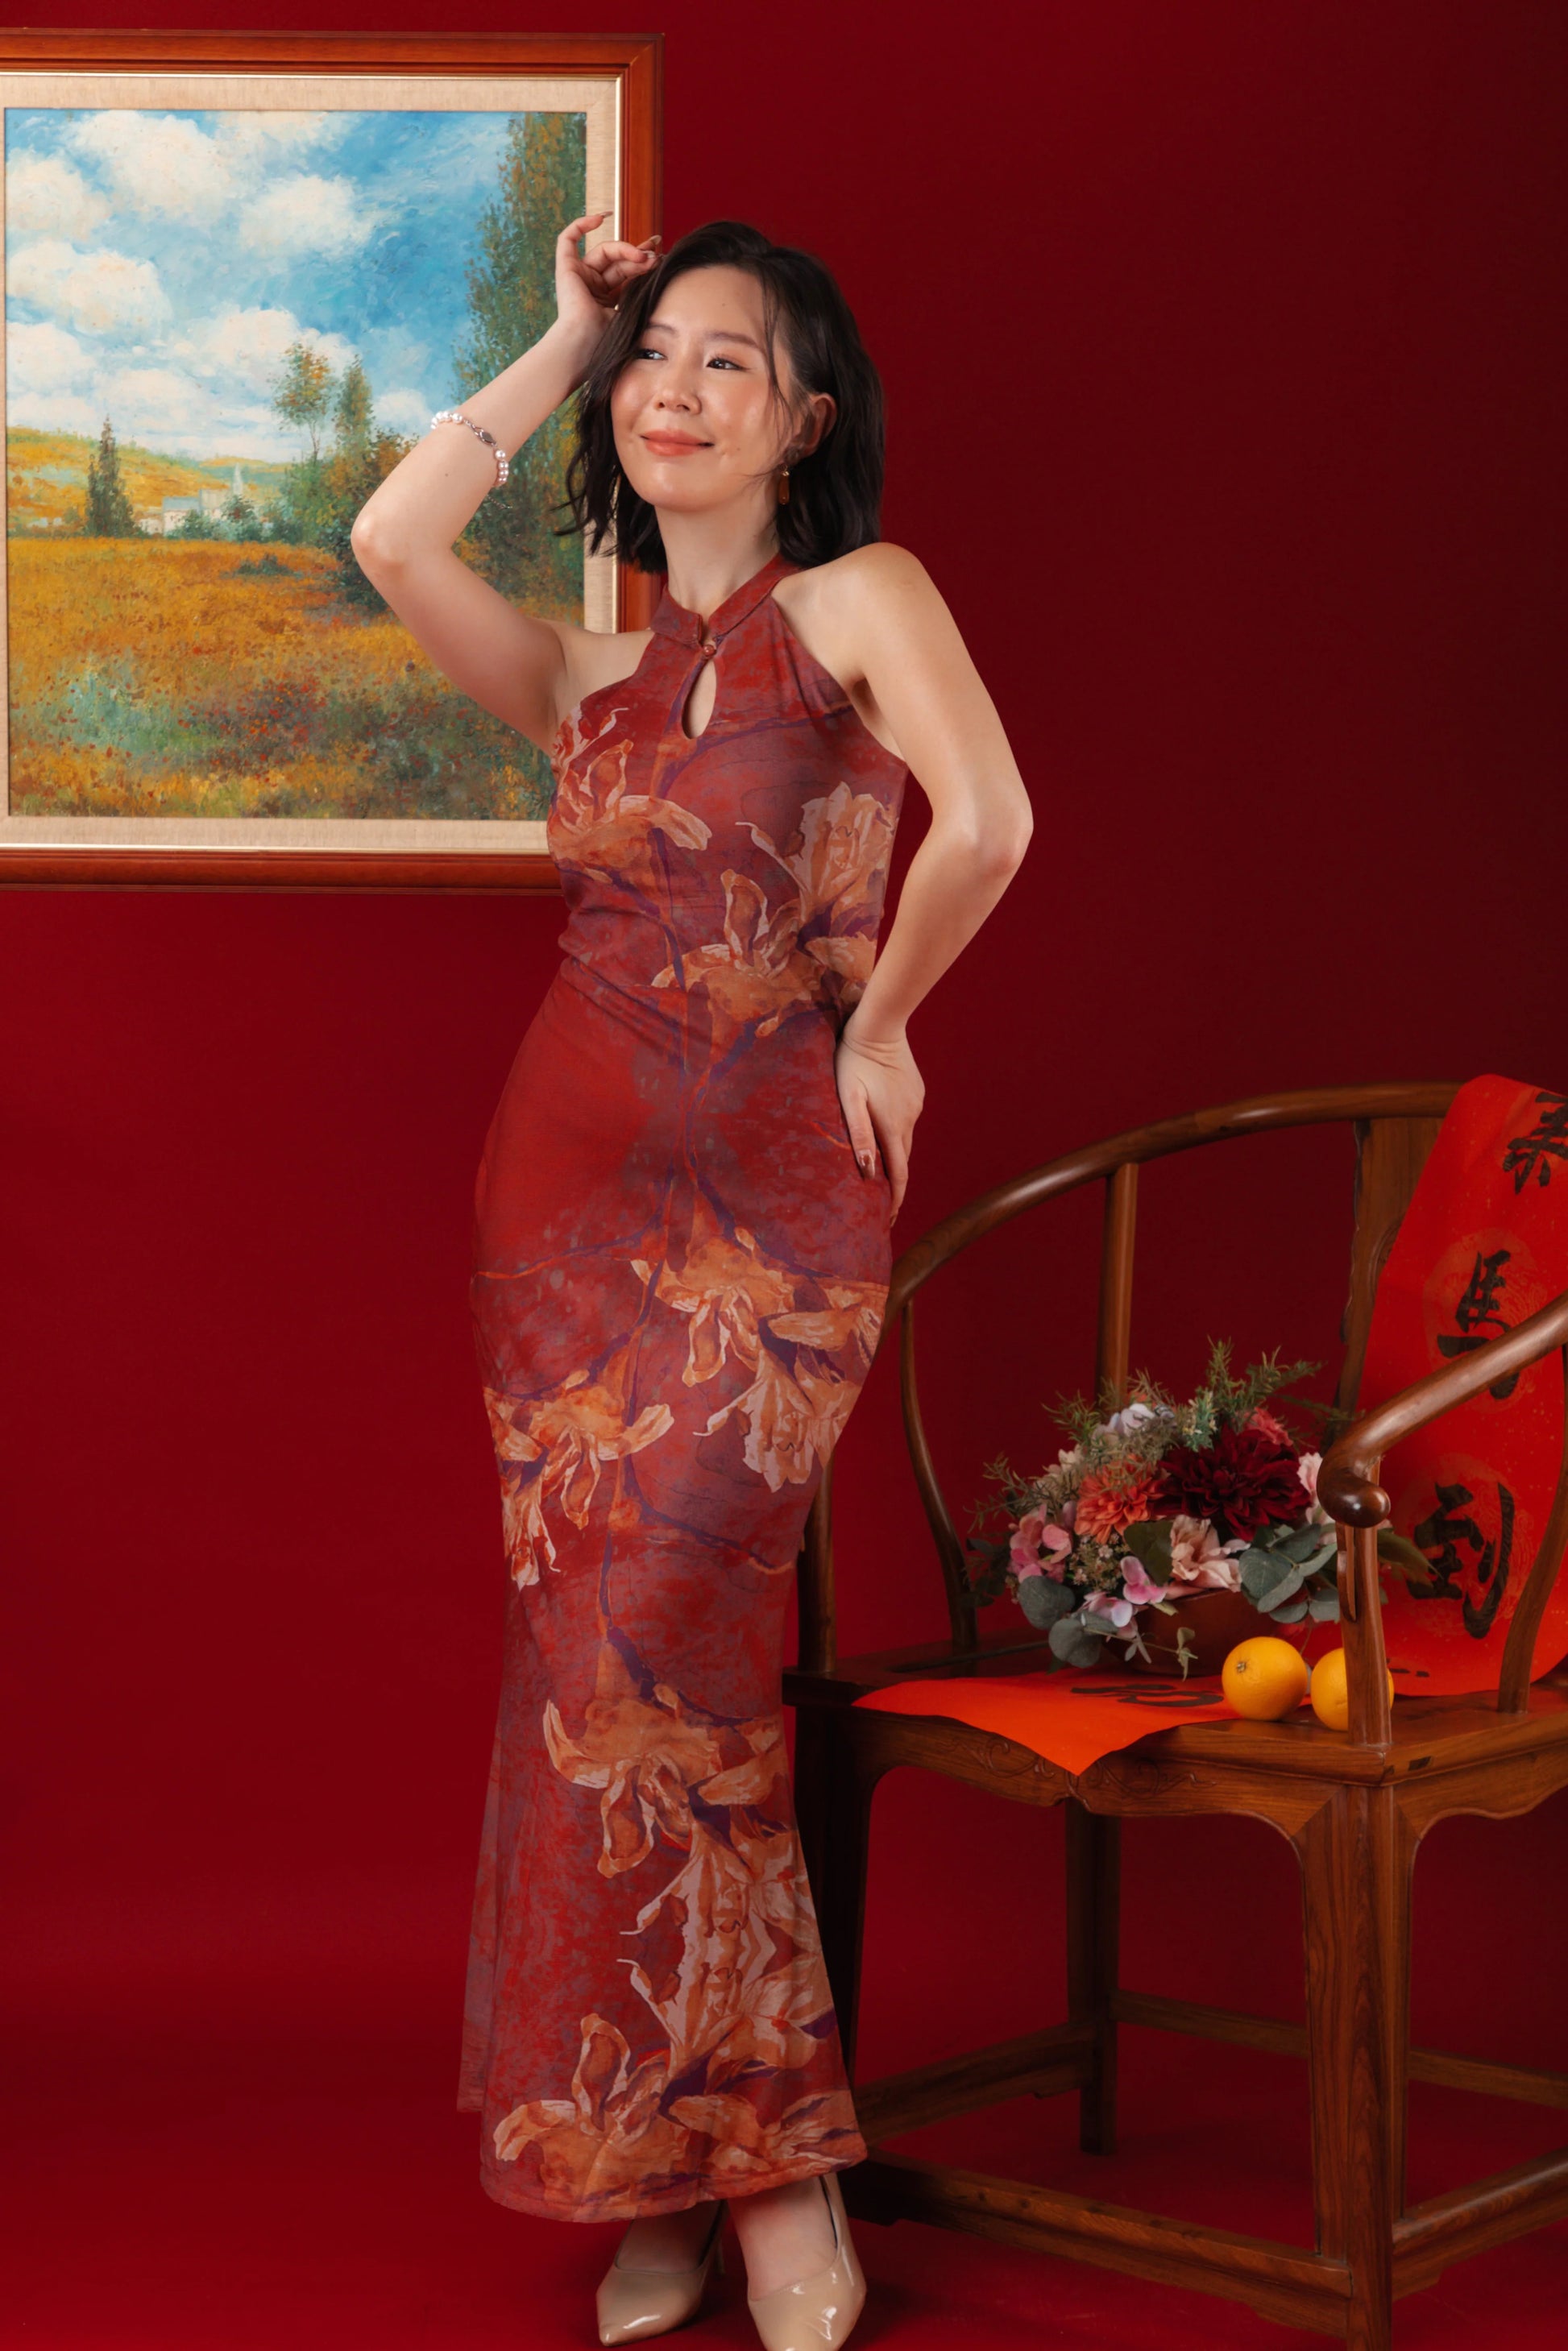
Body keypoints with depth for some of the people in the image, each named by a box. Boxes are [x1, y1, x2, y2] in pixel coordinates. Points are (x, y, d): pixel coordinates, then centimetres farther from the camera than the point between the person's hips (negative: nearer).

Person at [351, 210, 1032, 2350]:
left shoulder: (858, 601, 1)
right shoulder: (589, 682, 15)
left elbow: (986, 823, -16)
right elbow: (392, 539, -2)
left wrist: (878, 1016, -4)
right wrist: (559, 347, 8)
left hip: (774, 1198, -5)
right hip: (574, 1184, 5)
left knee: (651, 1652, -13)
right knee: (597, 1656, 3)